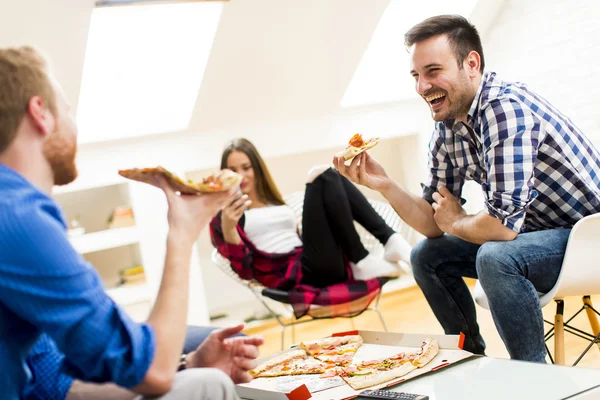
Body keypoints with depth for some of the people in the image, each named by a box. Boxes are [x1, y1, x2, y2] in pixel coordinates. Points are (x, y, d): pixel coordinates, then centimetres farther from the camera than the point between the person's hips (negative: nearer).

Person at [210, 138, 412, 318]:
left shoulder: (274, 201, 30)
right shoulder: (225, 215, 9)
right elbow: (245, 270, -6)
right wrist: (228, 229, -22)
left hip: (332, 264, 7)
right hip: (300, 276, -7)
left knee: (329, 175, 1)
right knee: (320, 176, -11)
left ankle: (391, 240, -13)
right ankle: (362, 261, -16)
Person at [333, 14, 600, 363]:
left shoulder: (506, 109, -27)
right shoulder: (447, 130, 0)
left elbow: (504, 225, -33)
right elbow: (435, 224, 5)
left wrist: (456, 222, -12)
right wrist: (384, 184, -11)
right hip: (531, 231, 9)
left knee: (495, 257, -33)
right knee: (427, 256, 7)